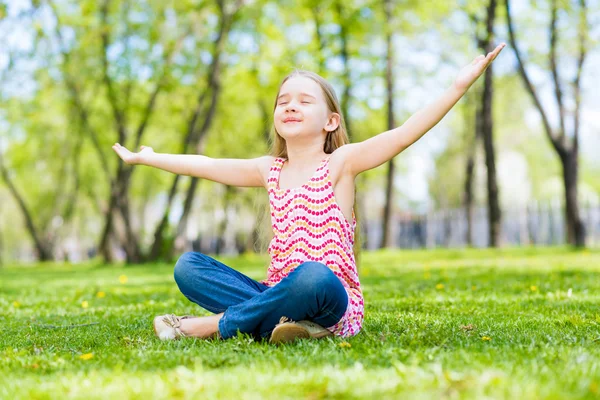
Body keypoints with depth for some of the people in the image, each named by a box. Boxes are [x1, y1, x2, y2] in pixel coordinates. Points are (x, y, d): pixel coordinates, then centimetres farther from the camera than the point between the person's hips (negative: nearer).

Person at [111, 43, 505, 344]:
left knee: (313, 276, -41)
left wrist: (459, 86, -27)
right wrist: (145, 158, 33)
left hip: (334, 300, -6)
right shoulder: (270, 170, 14)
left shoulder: (340, 163, -3)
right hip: (278, 293, 6)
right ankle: (283, 321, -26)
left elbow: (406, 133, -16)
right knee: (188, 266, -7)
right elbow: (206, 165, 24)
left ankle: (219, 324, -22)